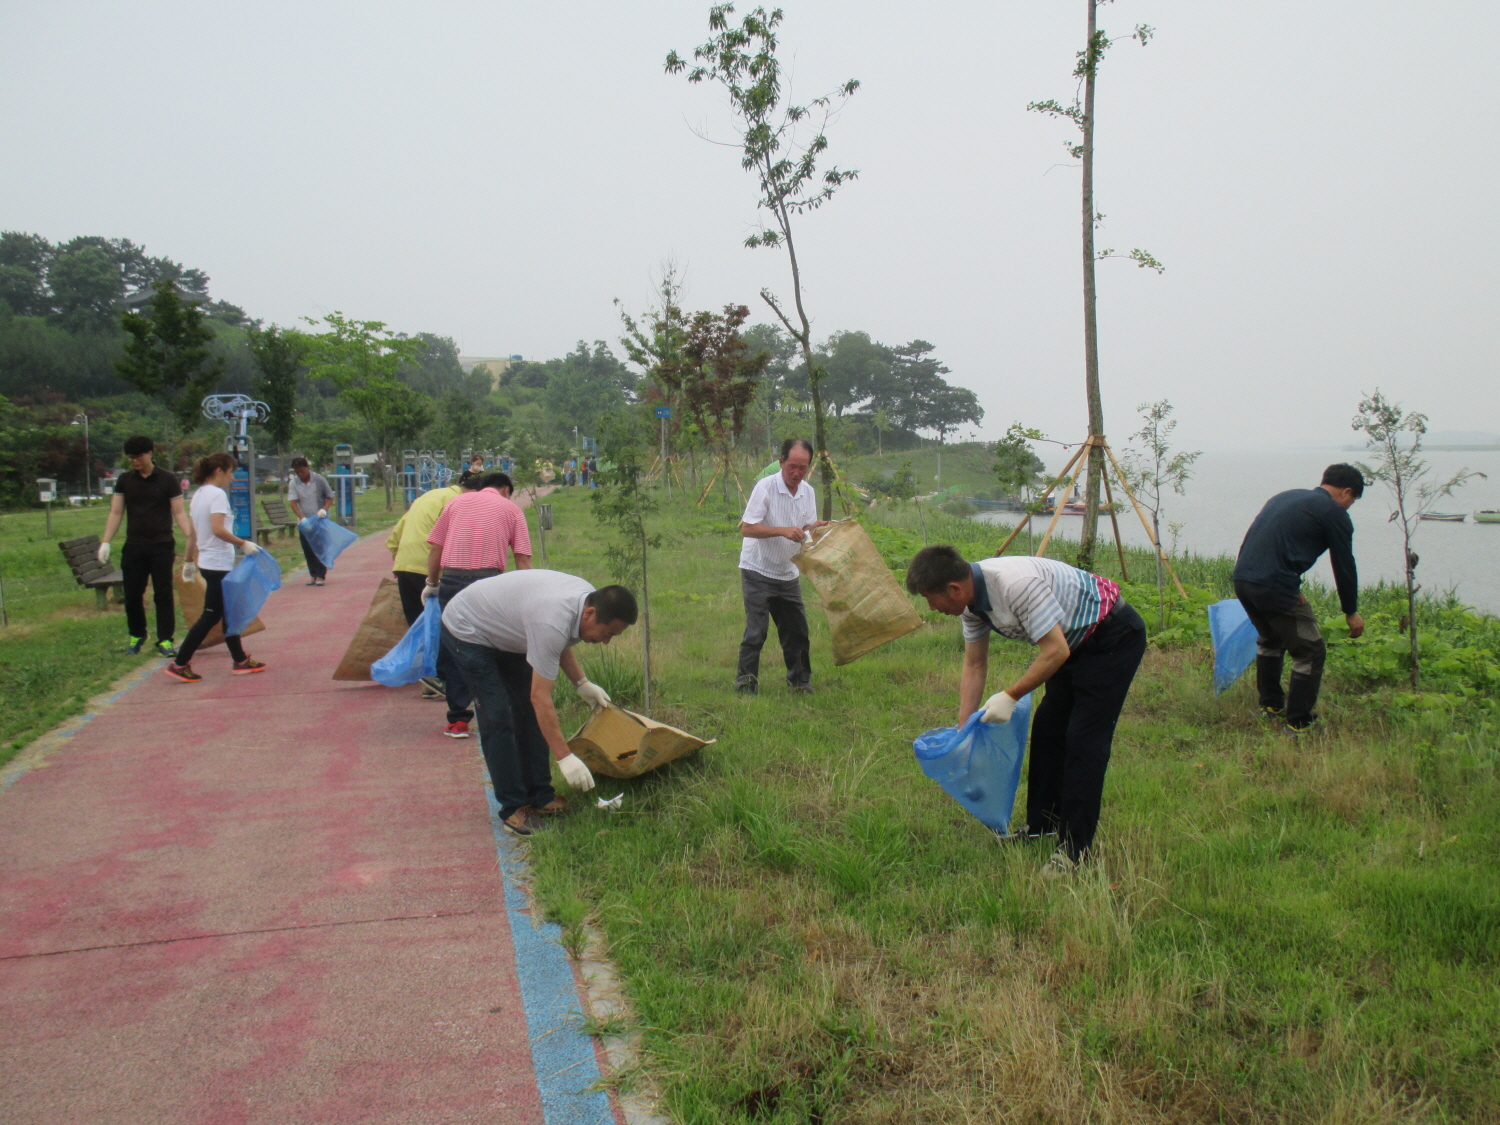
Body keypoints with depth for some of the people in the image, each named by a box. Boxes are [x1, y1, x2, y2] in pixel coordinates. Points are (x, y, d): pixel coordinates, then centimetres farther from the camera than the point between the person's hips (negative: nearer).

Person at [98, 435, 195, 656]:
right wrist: (105, 542, 0)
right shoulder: (124, 480, 8)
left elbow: (179, 512, 0)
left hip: (162, 545, -3)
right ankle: (136, 636, 23)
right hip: (133, 546, 3)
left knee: (163, 594, -3)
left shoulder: (167, 479, 0)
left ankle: (165, 640, 3)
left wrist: (191, 538, -11)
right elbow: (116, 513, 9)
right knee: (132, 594, 6)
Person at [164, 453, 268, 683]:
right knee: (210, 616, -4)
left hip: (207, 562, 10)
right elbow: (218, 530, -26)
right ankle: (179, 664, -1)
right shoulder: (217, 494, -15)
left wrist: (189, 561, 22)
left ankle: (241, 660, 21)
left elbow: (193, 533, 17)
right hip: (219, 564, -10)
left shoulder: (198, 495, 12)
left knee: (228, 612, 14)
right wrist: (243, 544, -22)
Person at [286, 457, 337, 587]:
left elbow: (329, 497, -2)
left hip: (320, 520, -2)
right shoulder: (293, 483, -5)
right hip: (304, 521, 2)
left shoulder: (319, 479, -9)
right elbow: (293, 502, -12)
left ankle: (320, 575, 4)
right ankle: (313, 574, 17)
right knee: (308, 550, 6)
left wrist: (324, 509, -21)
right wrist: (302, 518, -26)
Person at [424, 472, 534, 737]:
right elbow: (523, 559, 4)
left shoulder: (457, 501, 19)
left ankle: (458, 719, 14)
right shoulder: (511, 508, 14)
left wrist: (432, 583, 23)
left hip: (451, 578, 2)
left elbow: (435, 547, 13)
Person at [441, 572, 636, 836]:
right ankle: (513, 808, -4)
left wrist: (581, 683, 3)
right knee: (498, 718, -12)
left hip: (505, 632, 9)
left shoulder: (587, 596, -13)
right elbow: (540, 696, -36)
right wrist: (565, 757, -34)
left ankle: (539, 796, 12)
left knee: (529, 713, 5)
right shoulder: (552, 622, -39)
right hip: (467, 633, -9)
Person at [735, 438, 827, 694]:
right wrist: (783, 531, -29)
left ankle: (799, 680, 22)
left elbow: (807, 529, 7)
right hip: (758, 570, -6)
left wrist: (815, 528, -17)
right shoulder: (765, 487, -17)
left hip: (787, 573, 6)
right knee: (757, 630, -7)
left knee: (797, 628, 8)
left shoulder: (808, 492, 2)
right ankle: (745, 681, 4)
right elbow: (747, 528, -20)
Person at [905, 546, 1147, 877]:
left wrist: (1011, 696, -23)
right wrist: (963, 730, 5)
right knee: (1046, 729, 11)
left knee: (1083, 739, -10)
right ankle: (1042, 824, 25)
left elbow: (1056, 651, -30)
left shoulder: (1016, 584, -34)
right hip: (1077, 641, 9)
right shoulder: (973, 600, -5)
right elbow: (974, 665, 5)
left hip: (1115, 636, -9)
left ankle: (1075, 848, -3)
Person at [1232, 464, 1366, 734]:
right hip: (1274, 587, -8)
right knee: (1310, 653, 6)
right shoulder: (1334, 513, 2)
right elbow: (1344, 566, 6)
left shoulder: (1286, 496, 24)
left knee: (1270, 640, 31)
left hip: (1242, 579, 8)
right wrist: (1351, 612, 20)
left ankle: (1270, 707, 38)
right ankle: (1298, 725, 9)